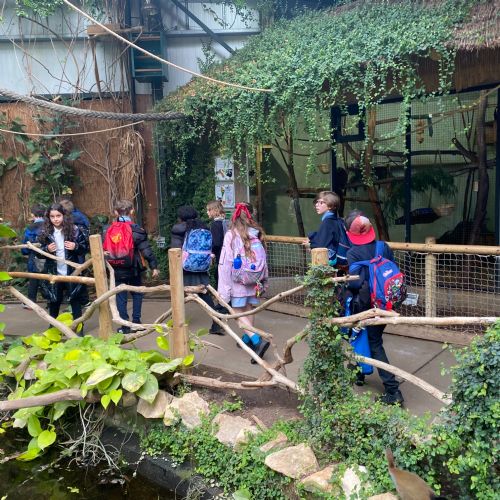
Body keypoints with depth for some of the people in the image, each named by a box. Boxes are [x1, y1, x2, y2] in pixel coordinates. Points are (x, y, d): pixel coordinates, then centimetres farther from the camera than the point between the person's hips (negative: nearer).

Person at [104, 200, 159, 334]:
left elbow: (105, 250, 5)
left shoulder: (110, 229, 0)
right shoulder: (136, 229, -10)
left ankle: (125, 326, 12)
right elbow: (146, 249, -14)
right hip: (134, 269, -2)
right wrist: (154, 266, -9)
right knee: (137, 294, 16)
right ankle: (136, 322, 16)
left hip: (117, 270, 2)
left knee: (121, 297, 9)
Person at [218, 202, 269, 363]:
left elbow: (225, 263, -13)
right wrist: (263, 280, 18)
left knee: (238, 312, 1)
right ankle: (248, 338, 34)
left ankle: (258, 340, -16)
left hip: (239, 280, -5)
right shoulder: (257, 234, 0)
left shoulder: (232, 235, -12)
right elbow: (263, 260, 6)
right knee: (249, 309, 20)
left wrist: (224, 289, -10)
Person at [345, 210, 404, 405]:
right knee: (373, 339, 22)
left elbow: (357, 282, -24)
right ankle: (358, 372, 41)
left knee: (375, 345, 2)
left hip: (365, 305, -6)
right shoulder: (384, 247, -1)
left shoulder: (353, 253, -17)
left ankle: (393, 391, -1)